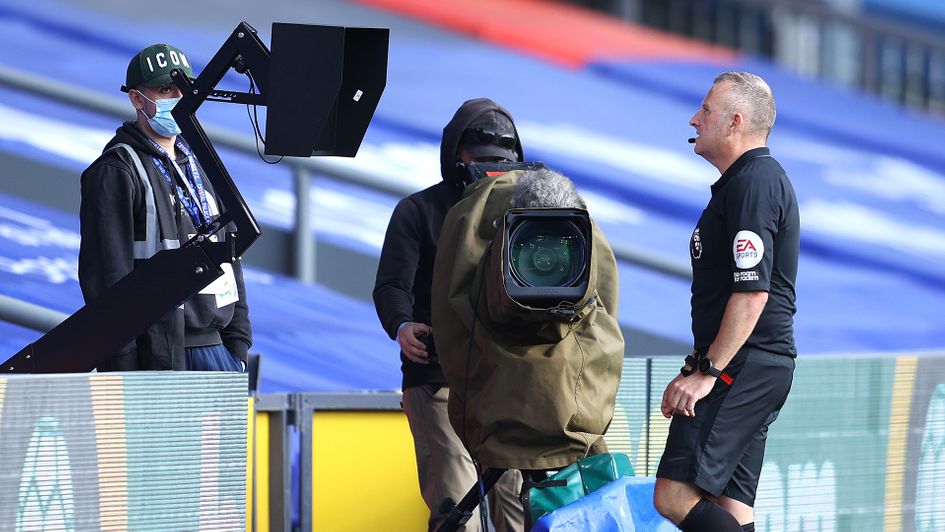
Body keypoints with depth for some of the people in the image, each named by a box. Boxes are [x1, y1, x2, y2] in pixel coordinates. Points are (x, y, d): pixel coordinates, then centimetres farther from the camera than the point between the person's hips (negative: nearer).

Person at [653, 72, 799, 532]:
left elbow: (752, 292, -22)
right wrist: (697, 369, 24)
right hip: (758, 368, 11)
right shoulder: (756, 179, 21)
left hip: (742, 368, -11)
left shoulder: (753, 183, -13)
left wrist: (708, 372, -21)